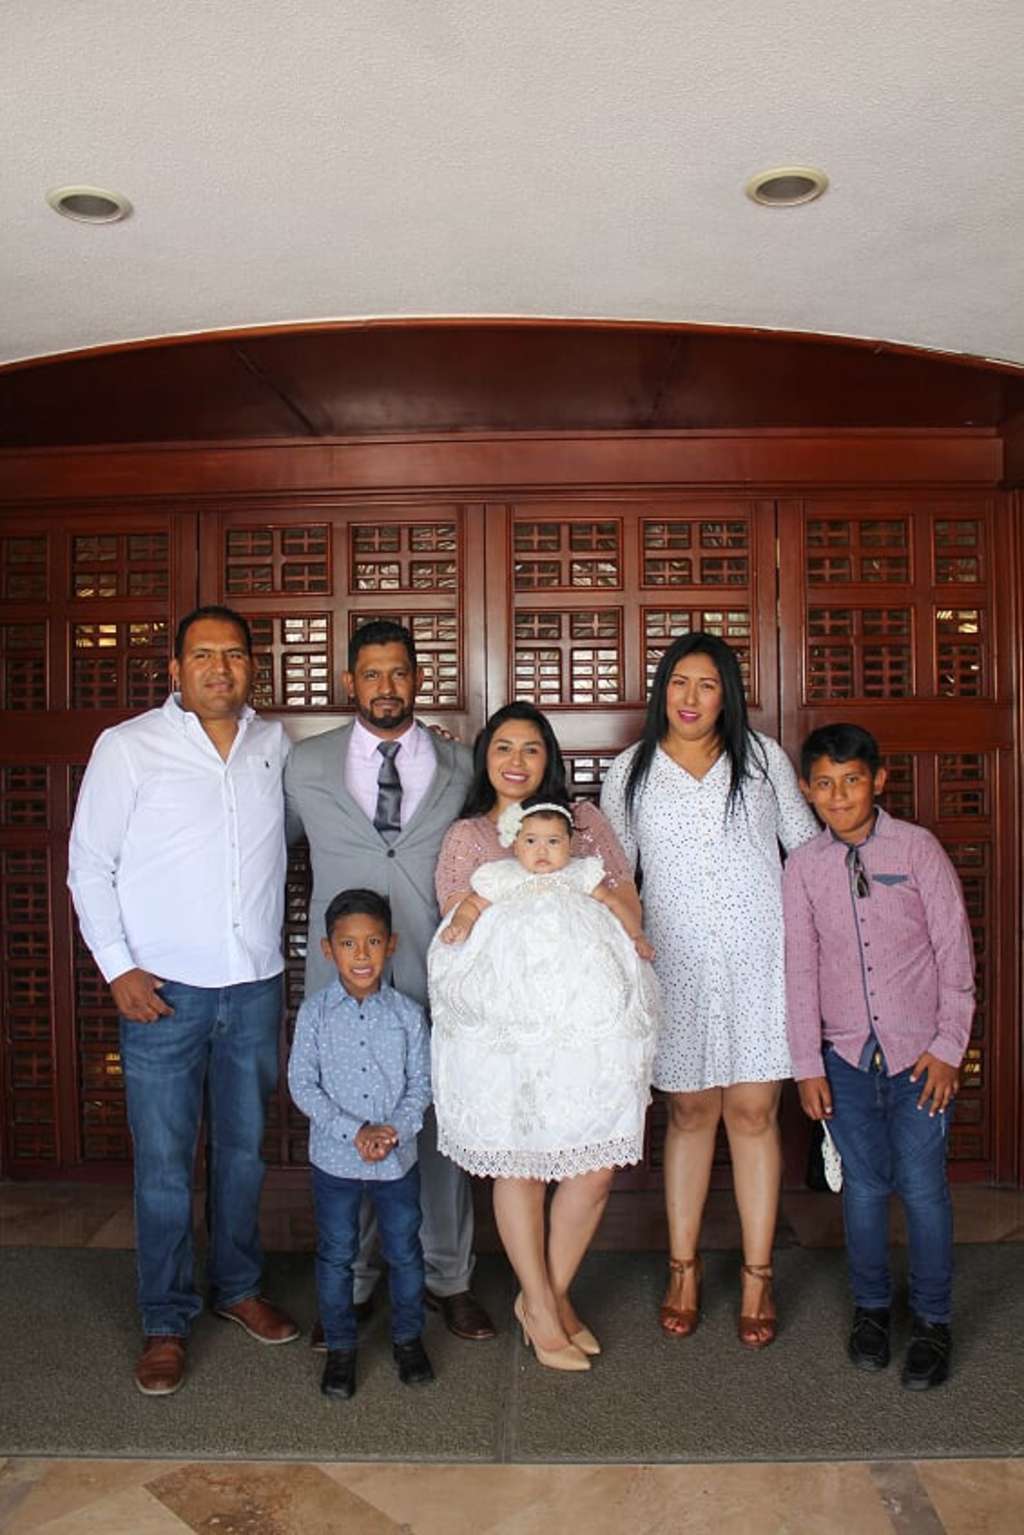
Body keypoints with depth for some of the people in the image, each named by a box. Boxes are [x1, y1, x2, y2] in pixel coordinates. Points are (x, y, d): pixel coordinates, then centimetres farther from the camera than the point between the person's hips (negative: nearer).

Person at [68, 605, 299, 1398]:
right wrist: (118, 968, -8)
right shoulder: (128, 746, -4)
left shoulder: (277, 745, 5)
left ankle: (239, 1286, 36)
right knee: (164, 1166, 5)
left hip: (256, 985, 3)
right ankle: (167, 1321, 22)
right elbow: (90, 863, -3)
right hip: (164, 990, -3)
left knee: (245, 1149, 16)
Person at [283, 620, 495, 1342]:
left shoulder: (462, 766, 4)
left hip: (435, 981, 0)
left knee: (442, 1126, 9)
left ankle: (448, 1278, 28)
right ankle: (352, 1284, 28)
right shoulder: (306, 765, 4)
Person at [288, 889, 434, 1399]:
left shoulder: (407, 1013, -5)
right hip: (334, 1157, -1)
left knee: (404, 1251, 13)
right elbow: (302, 1084, -10)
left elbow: (421, 1084, -2)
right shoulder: (315, 1012, -8)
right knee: (336, 1255, 12)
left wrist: (395, 1130, -18)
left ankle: (407, 1336, 34)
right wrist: (355, 1131, -17)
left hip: (398, 1158, 1)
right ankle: (340, 1346, 31)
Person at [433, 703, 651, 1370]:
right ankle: (541, 1306, 24)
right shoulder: (465, 839, 13)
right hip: (507, 1022, -1)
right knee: (518, 1163, 4)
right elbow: (456, 935, 4)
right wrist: (508, 891, -8)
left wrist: (575, 884, -5)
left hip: (590, 1014, 2)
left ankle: (552, 1294, 25)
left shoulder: (586, 821, 15)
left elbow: (632, 915, 11)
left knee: (597, 1167, 2)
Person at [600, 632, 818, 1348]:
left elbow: (809, 845, 12)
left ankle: (758, 1275, 16)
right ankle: (684, 1269, 22)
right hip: (679, 965, 0)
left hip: (760, 960, 0)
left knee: (753, 1112, 3)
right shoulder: (631, 773, 6)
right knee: (690, 1112, 8)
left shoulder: (762, 757, 6)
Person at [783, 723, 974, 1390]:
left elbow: (955, 950, -3)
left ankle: (933, 1321, 21)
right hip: (847, 1054, 2)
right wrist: (808, 1065, 1)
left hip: (918, 1052, -2)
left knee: (922, 1185, 1)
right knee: (865, 1184, 10)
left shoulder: (918, 848, -6)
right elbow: (801, 968, 2)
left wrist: (948, 1047, -7)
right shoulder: (804, 866, 0)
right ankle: (871, 1307, 29)